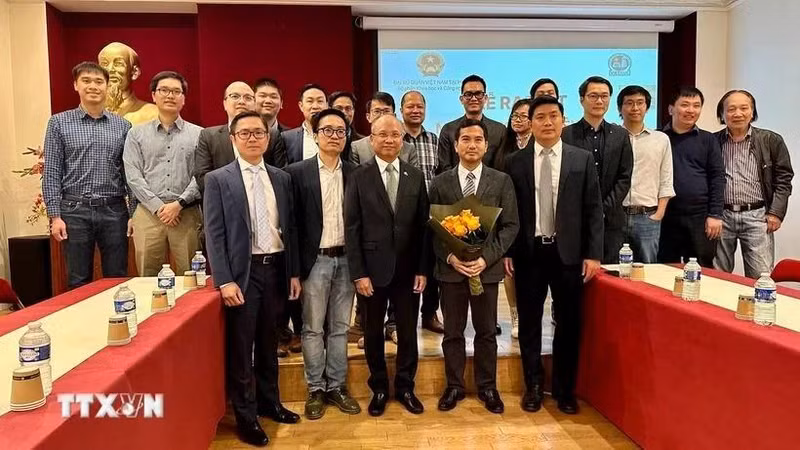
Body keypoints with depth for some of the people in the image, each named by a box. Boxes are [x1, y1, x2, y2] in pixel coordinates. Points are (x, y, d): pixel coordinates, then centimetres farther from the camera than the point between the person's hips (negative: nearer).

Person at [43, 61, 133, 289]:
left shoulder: (122, 126, 7)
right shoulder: (59, 123, 4)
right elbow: (51, 173, 2)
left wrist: (135, 213, 1)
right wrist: (55, 216, -5)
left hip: (114, 211, 1)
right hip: (75, 211, -1)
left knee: (118, 279, 7)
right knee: (78, 282, 7)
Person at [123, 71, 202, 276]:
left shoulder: (198, 134, 8)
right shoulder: (137, 134, 12)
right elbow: (133, 176, 3)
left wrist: (179, 204, -11)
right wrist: (158, 207, -8)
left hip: (187, 213, -1)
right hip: (148, 213, 1)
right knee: (147, 277, 4)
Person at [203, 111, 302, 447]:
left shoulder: (282, 178, 8)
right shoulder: (218, 179, -3)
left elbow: (289, 228, 9)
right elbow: (214, 234, -8)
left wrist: (294, 272, 6)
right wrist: (225, 280, -14)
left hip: (276, 268, 4)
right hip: (243, 271, -4)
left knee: (269, 342, 17)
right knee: (240, 347, 5)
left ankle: (269, 401, 34)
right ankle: (246, 416, 20)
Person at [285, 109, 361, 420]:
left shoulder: (356, 173, 5)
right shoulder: (297, 172, -2)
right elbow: (292, 221, -4)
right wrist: (294, 267, -7)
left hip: (346, 259, 2)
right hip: (315, 260, -2)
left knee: (339, 327, 12)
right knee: (313, 328, 7)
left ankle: (336, 387, 25)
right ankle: (315, 389, 21)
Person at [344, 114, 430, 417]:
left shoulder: (415, 176, 4)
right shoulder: (358, 177, -2)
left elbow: (423, 226, 3)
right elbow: (351, 229, -5)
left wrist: (423, 269, -2)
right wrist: (358, 273, -10)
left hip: (408, 269, 2)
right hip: (372, 269, -1)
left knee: (408, 331, 11)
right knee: (373, 332, 12)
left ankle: (405, 386, 30)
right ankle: (379, 388, 30)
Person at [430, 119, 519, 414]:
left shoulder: (501, 181, 2)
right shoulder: (440, 183, 3)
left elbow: (510, 225, -1)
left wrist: (487, 257, -12)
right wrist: (449, 257, -12)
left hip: (487, 268, 0)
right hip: (450, 268, 0)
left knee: (486, 332, 12)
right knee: (453, 332, 10)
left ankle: (487, 387, 28)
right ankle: (454, 386, 26)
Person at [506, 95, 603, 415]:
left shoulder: (582, 159, 3)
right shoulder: (516, 162, 3)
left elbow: (593, 209, 1)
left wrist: (593, 254, -5)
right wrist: (506, 251, -2)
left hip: (568, 252, 0)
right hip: (528, 252, 0)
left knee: (568, 323, 9)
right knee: (529, 323, 9)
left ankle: (564, 389, 25)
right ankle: (534, 386, 25)